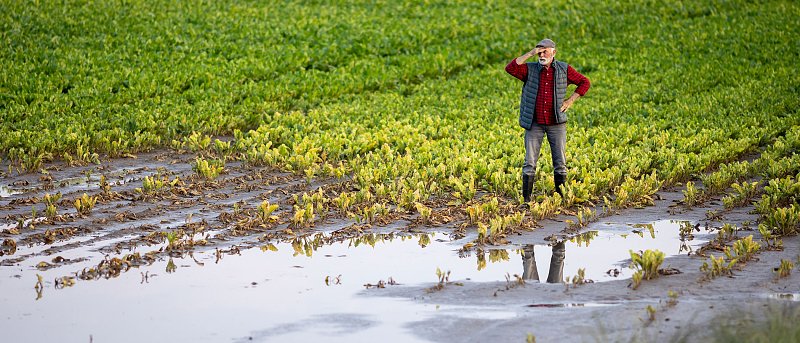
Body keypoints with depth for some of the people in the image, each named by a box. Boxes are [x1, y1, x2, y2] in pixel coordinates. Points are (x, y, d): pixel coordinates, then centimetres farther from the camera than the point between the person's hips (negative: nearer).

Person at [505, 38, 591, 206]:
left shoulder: (564, 69, 2)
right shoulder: (530, 69, 0)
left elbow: (585, 82, 11)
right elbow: (510, 68, -16)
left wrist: (571, 100, 0)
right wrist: (530, 54, -18)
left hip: (556, 123, 1)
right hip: (534, 124, 0)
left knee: (560, 162, 2)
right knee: (530, 163, -2)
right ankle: (526, 200, 1)